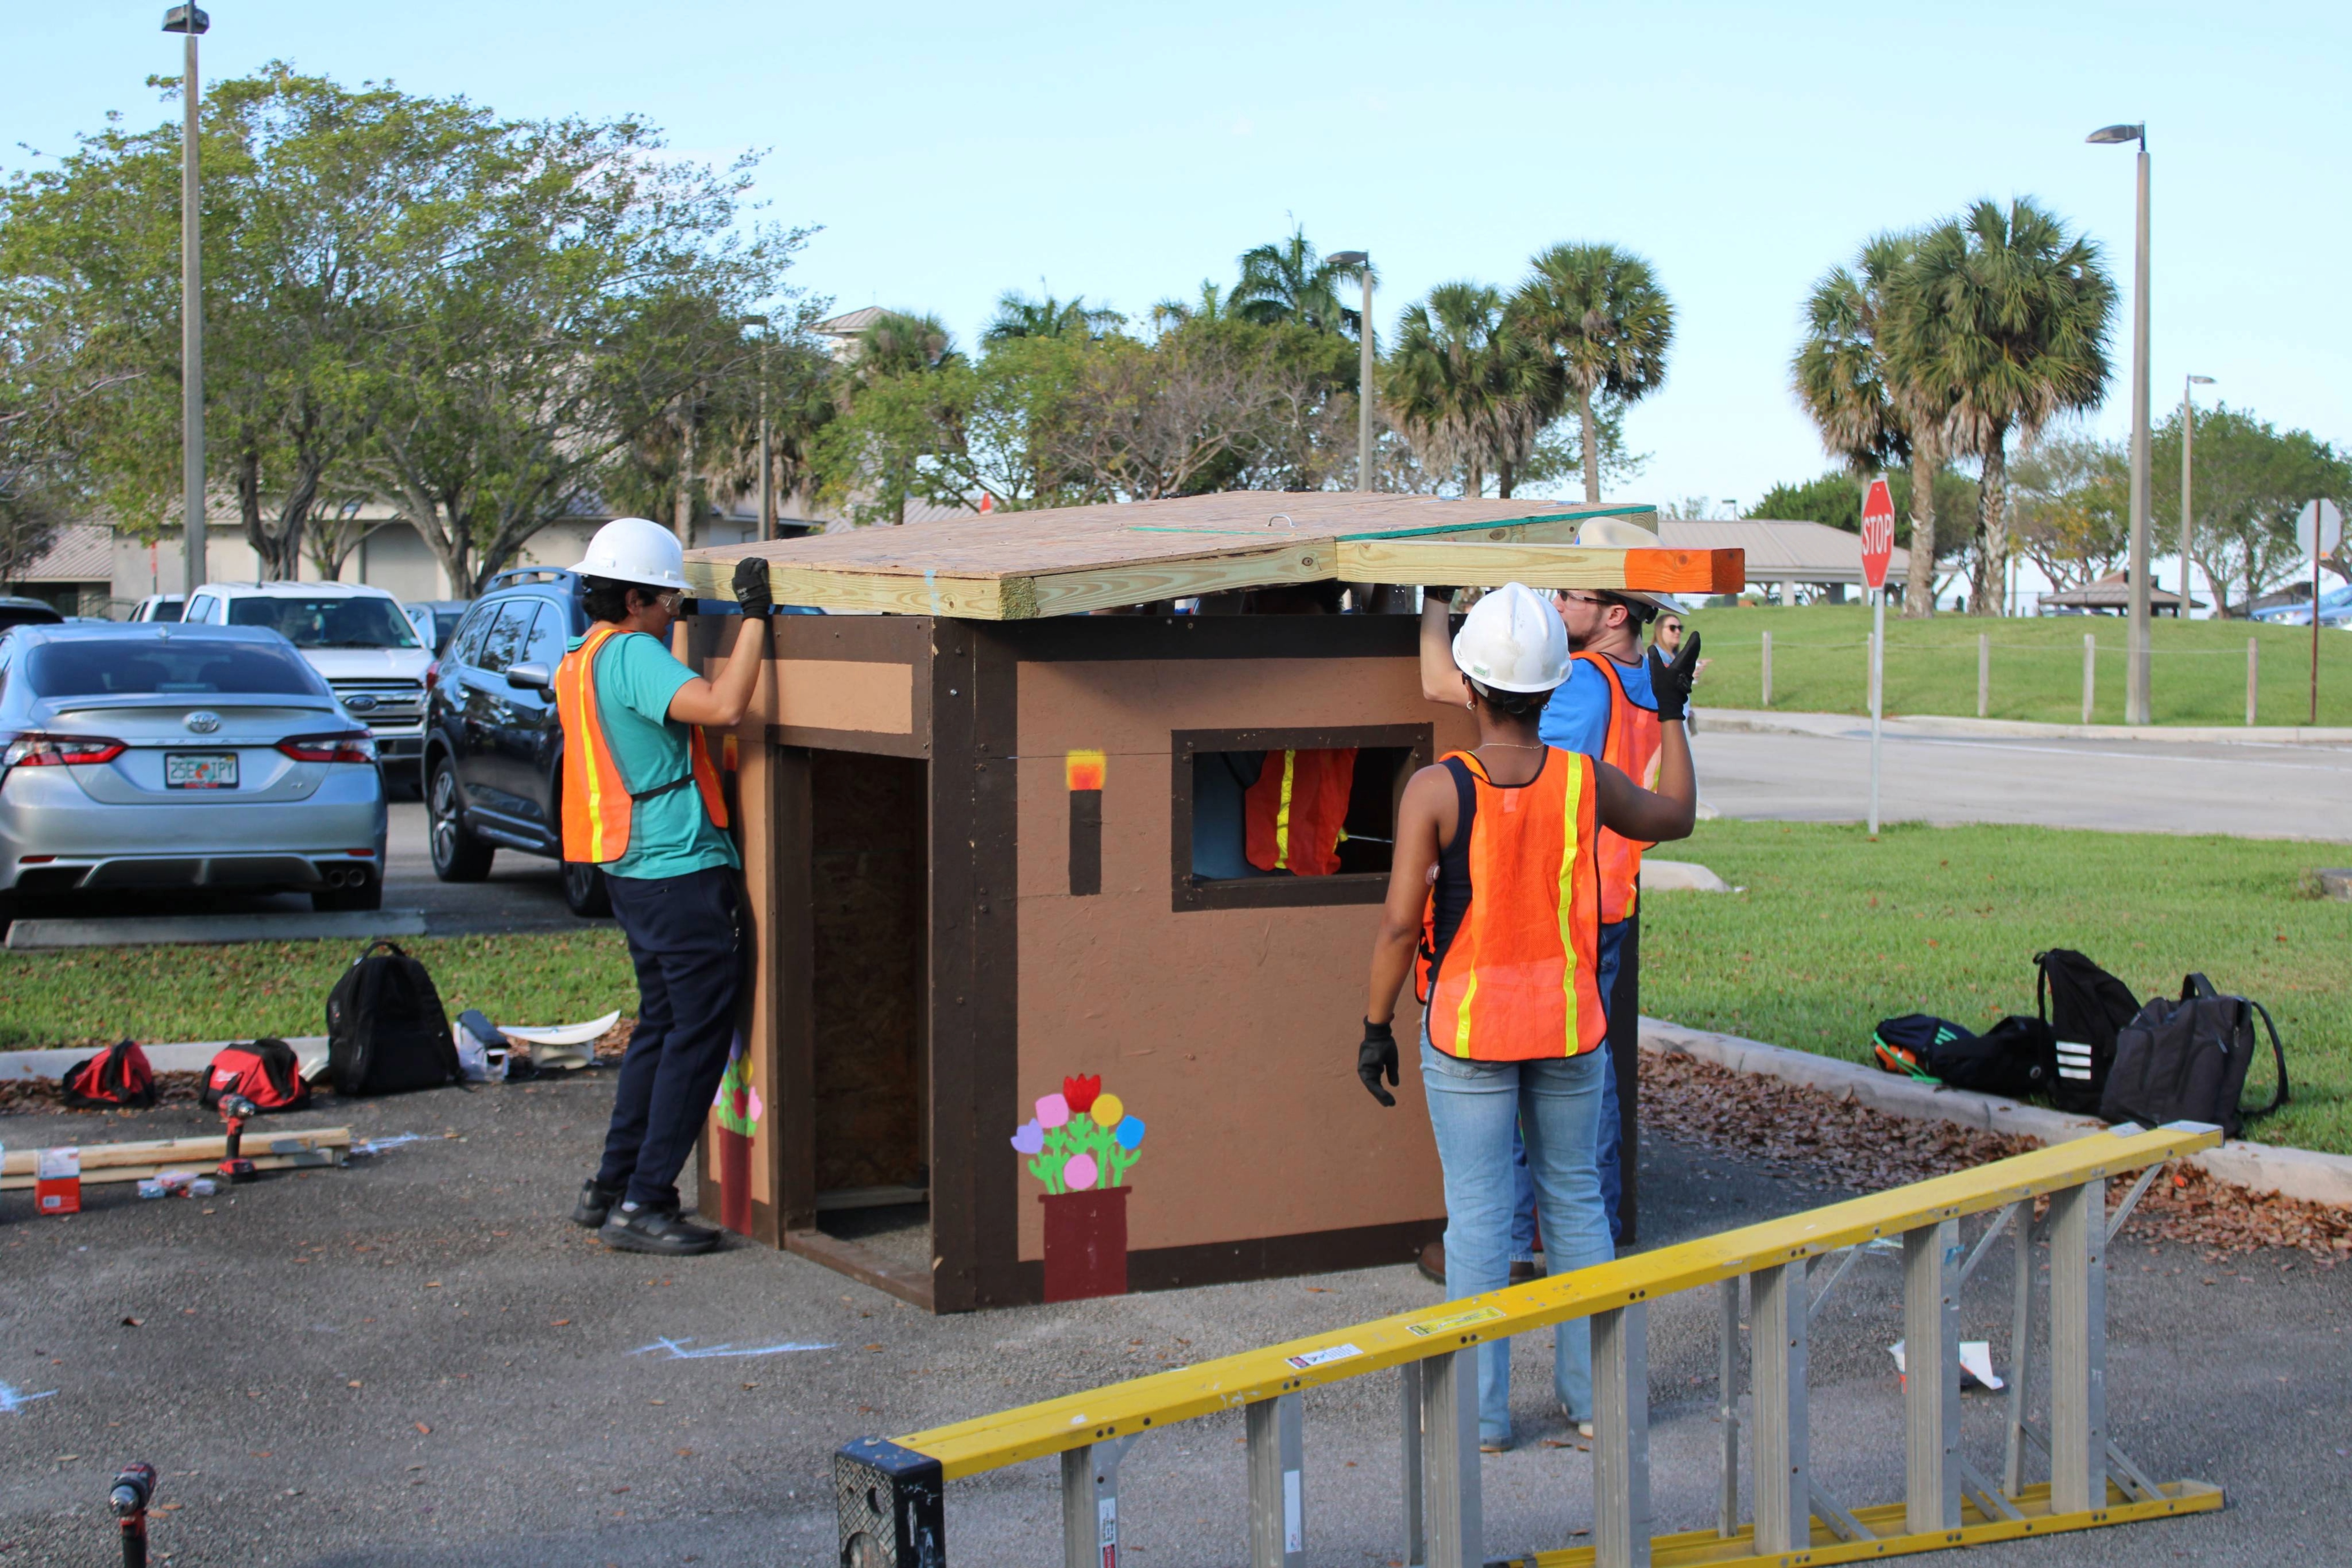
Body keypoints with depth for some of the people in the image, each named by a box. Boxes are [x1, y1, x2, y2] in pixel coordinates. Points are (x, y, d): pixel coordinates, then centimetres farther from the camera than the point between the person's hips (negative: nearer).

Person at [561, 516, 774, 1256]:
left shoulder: (584, 659, 14)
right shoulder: (631, 654, -17)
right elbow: (722, 705, -31)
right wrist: (754, 615, -22)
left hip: (636, 872, 10)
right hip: (678, 868, -10)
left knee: (662, 1025, 19)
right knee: (699, 1033, -4)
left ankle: (611, 1188, 22)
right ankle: (641, 1204, -3)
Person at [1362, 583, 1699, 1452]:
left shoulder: (1436, 791, -15)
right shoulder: (1586, 783, -6)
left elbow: (1400, 924, -15)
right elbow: (1675, 818, 15)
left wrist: (1375, 1028, -4)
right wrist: (1672, 715, 26)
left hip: (1468, 1027, -3)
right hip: (1570, 1023, 3)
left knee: (1479, 1216, 4)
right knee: (1576, 1200, 15)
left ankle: (1482, 1410, 8)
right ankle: (1593, 1392, 21)